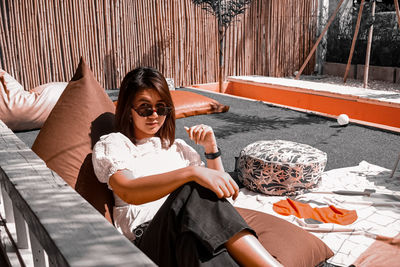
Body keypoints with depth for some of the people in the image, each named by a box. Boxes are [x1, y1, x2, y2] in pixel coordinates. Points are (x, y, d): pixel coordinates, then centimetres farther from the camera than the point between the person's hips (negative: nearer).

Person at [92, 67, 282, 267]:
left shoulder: (177, 147, 28)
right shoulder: (112, 144, 12)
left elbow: (218, 190, 28)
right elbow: (128, 192, -12)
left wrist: (211, 147, 14)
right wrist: (192, 172, -26)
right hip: (146, 234, -3)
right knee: (193, 191, -35)